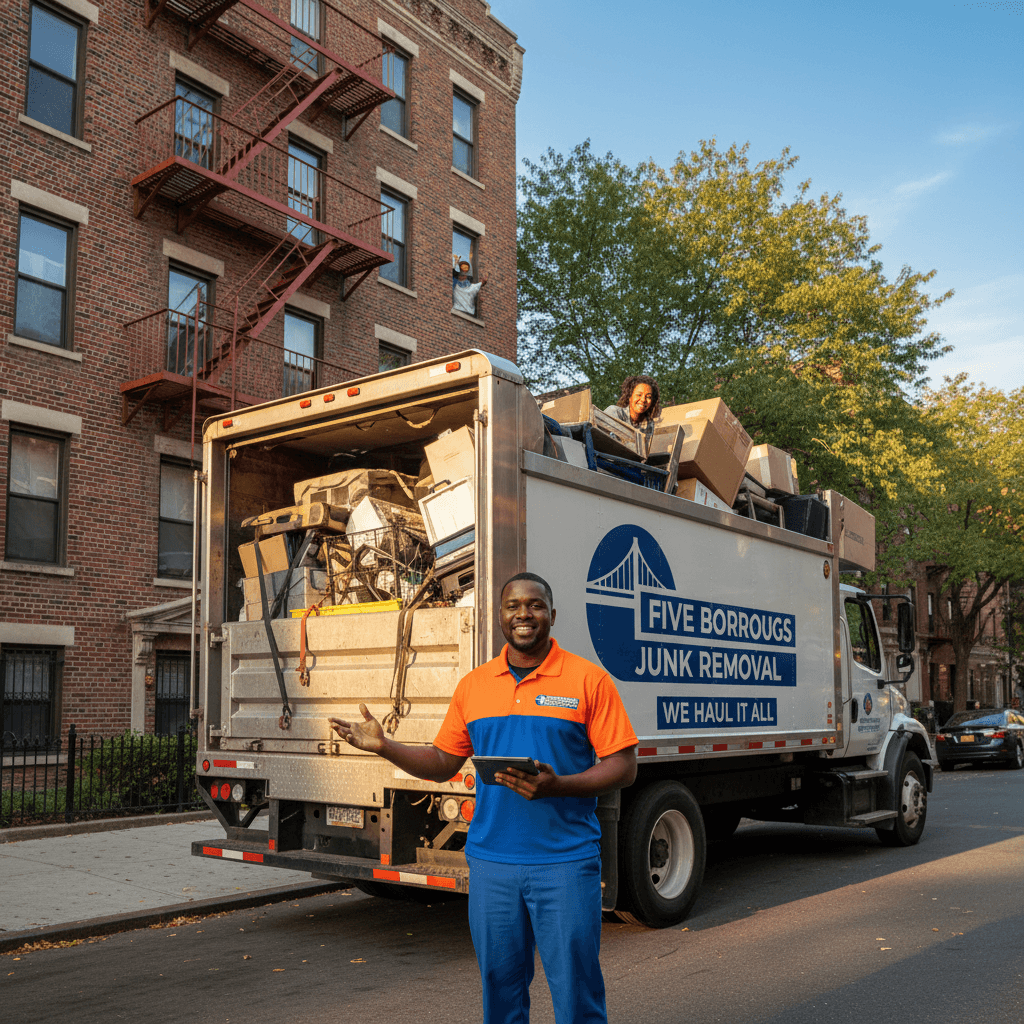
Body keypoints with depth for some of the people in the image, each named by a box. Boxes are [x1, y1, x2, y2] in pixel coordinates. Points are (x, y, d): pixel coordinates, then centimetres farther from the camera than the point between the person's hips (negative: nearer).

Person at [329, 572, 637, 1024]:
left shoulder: (589, 679, -4)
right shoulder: (473, 685, 10)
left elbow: (623, 766, -6)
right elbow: (442, 763, 15)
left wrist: (556, 786, -20)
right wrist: (384, 746, 1)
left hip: (565, 862, -3)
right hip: (490, 862, 4)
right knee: (499, 986, 13)